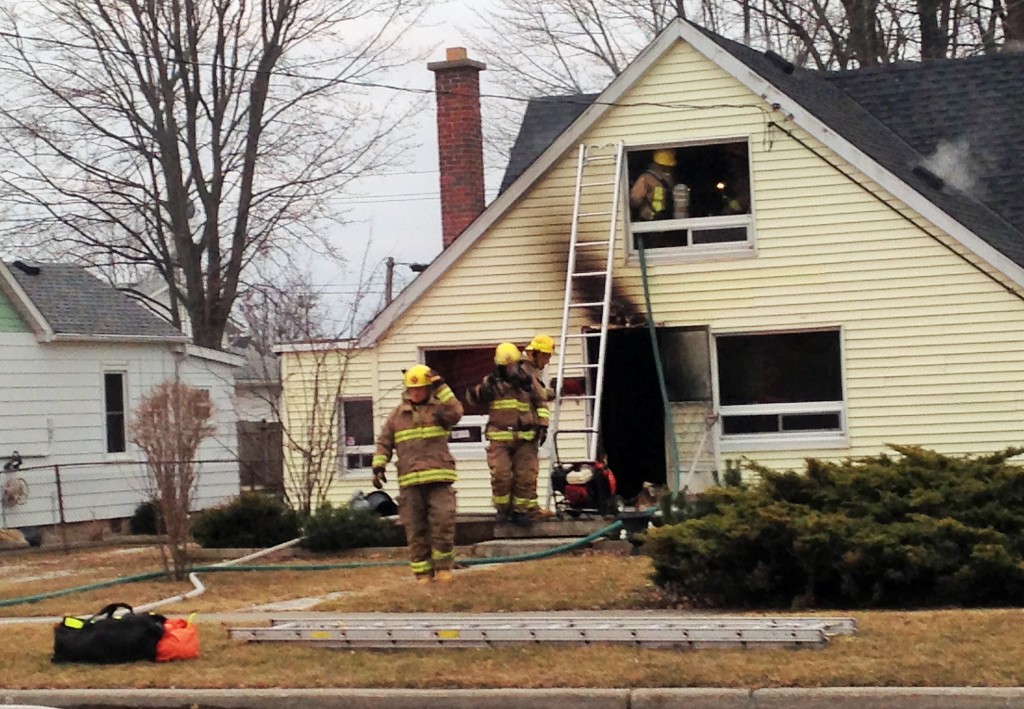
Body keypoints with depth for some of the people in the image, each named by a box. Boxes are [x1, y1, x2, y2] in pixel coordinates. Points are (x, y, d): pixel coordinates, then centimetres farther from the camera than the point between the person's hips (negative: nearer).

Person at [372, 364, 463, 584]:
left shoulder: (438, 408, 7)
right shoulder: (398, 414, 13)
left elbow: (455, 413, -16)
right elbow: (384, 443, 13)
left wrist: (441, 388, -12)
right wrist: (378, 466, 0)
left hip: (438, 478, -2)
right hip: (410, 481, 2)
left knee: (443, 521, -12)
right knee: (415, 529, 3)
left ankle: (443, 566, 4)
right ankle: (422, 572, 11)